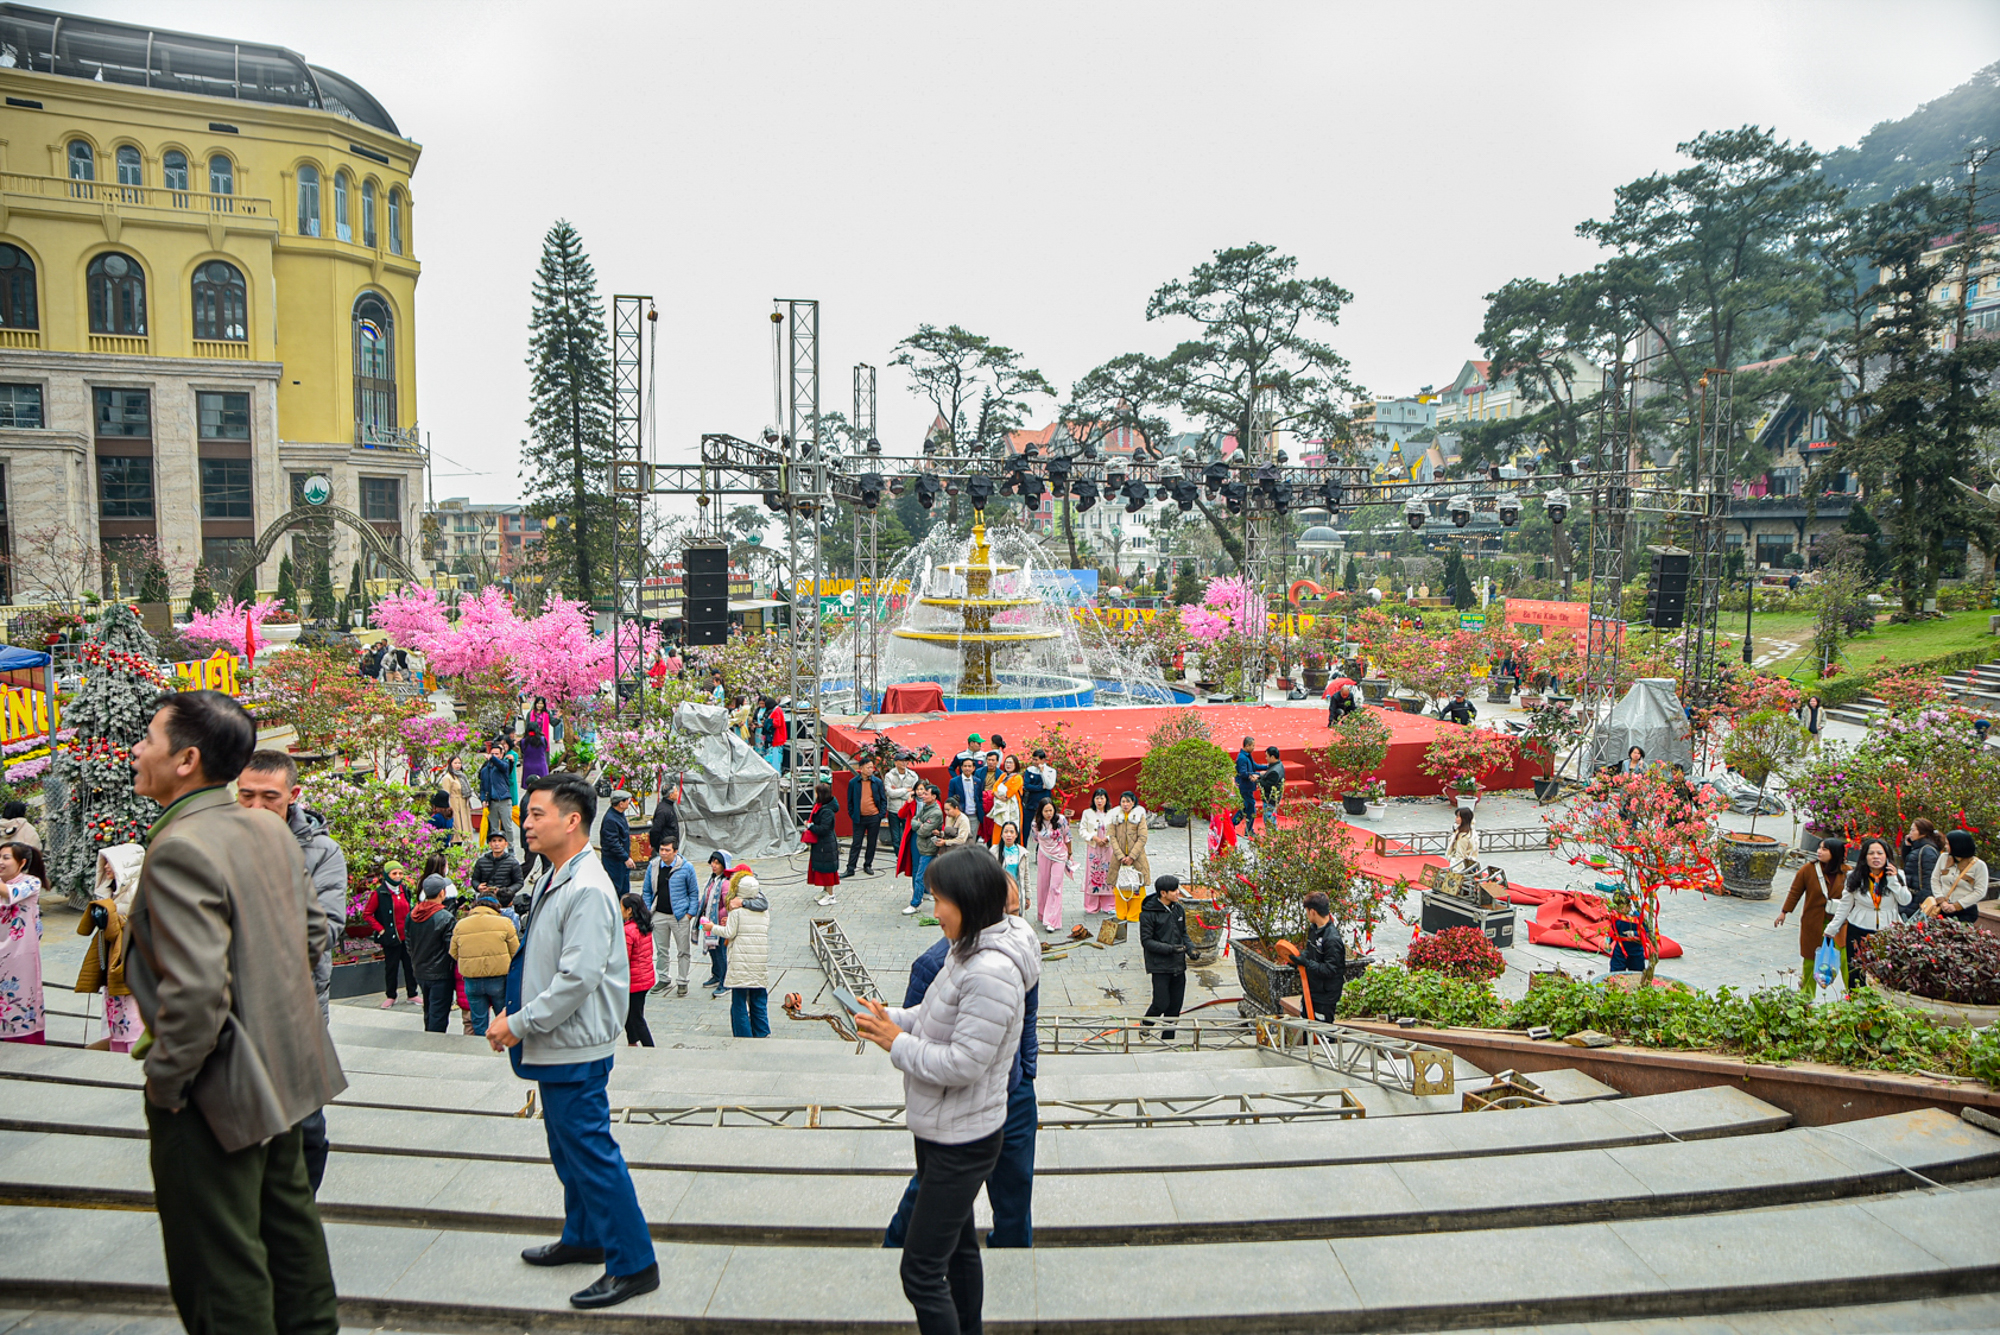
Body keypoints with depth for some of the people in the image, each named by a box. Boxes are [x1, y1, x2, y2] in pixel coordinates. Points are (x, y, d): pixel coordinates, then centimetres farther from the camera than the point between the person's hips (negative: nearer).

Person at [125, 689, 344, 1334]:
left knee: (220, 1270, 5)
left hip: (215, 1094, -9)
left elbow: (196, 992, -30)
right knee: (289, 1225, 25)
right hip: (284, 1068, 9)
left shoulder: (178, 850, -24)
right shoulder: (270, 829, 2)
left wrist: (165, 1081, -17)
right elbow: (314, 930, 13)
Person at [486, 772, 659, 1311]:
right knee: (568, 1147, 22)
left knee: (590, 1151, -5)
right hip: (555, 1044, 10)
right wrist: (513, 1012, 7)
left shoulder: (587, 890, -22)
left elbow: (578, 977, -26)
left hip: (575, 1049, -10)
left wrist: (519, 1025, -18)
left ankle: (633, 1265, 5)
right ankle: (582, 1239, 39)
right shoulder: (554, 881, 10)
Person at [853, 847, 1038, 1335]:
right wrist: (891, 1019, 0)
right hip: (941, 1131, 10)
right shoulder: (969, 952, 4)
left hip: (961, 1143, -10)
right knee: (958, 1245, 23)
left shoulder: (992, 973, -28)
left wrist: (897, 1044, -16)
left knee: (921, 1272, -5)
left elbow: (963, 1063, -27)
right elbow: (937, 1016, 16)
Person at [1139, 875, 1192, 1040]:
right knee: (1161, 1003, -7)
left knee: (1175, 1005, 7)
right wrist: (1170, 948, -22)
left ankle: (1168, 1039, 20)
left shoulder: (1179, 909, 8)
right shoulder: (1148, 913, -12)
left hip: (1178, 966, 6)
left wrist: (1189, 949, 0)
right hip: (1160, 966, -6)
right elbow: (1146, 941, -12)